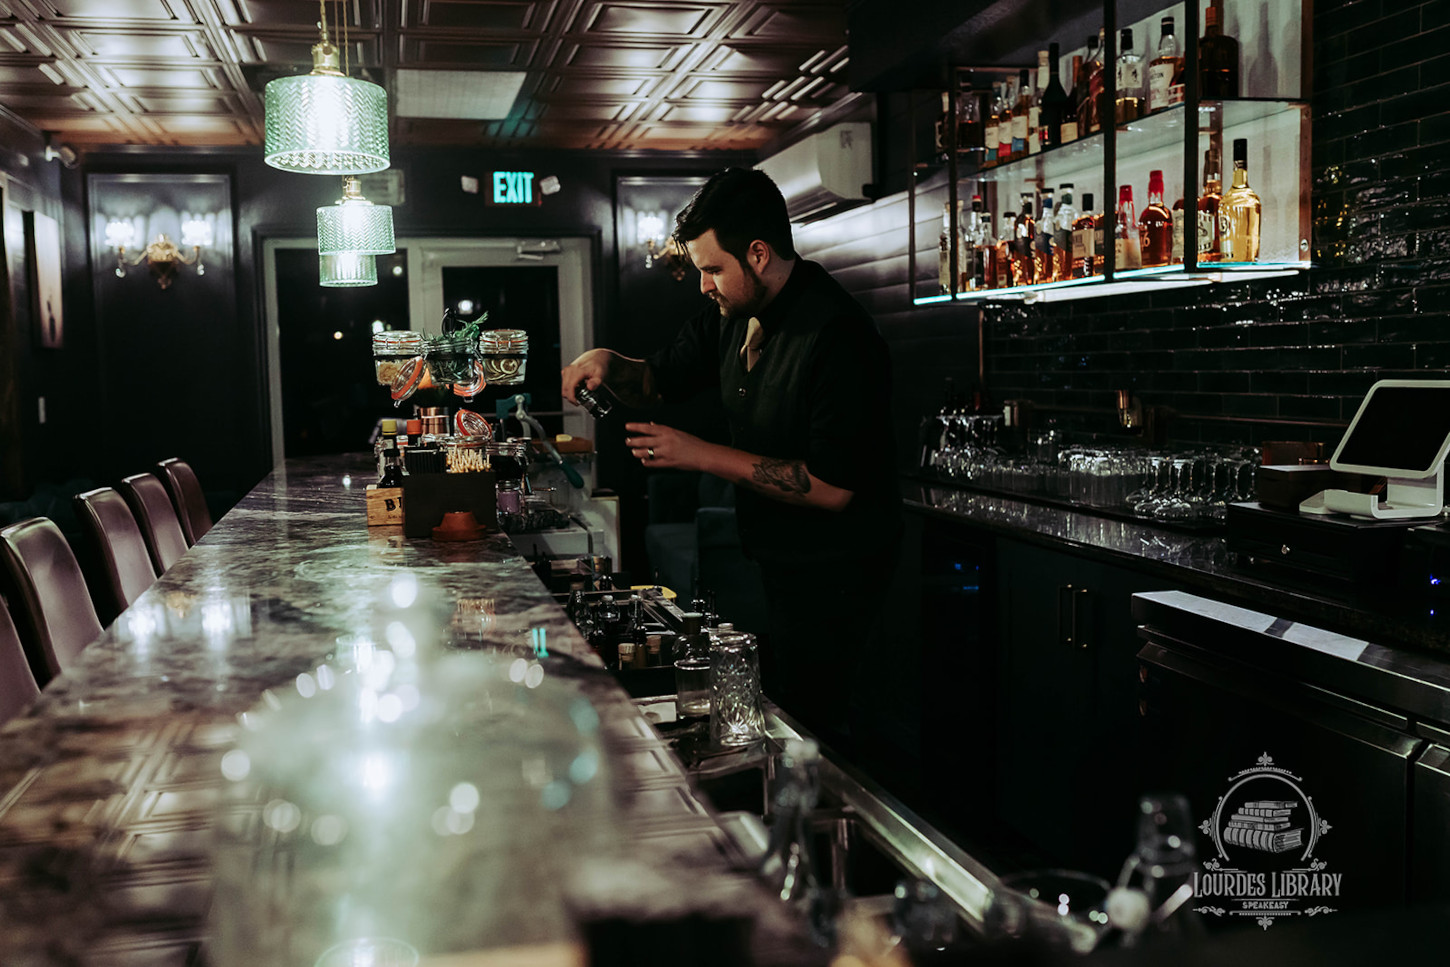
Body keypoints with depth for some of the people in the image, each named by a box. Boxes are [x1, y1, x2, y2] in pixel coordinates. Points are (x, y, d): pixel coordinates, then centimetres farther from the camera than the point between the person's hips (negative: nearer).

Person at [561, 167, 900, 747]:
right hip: (771, 561, 9)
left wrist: (702, 455, -25)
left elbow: (833, 489, -28)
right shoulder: (735, 314, 3)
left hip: (831, 577, -8)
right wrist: (606, 363, -6)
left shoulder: (837, 336, -25)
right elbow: (659, 381, 17)